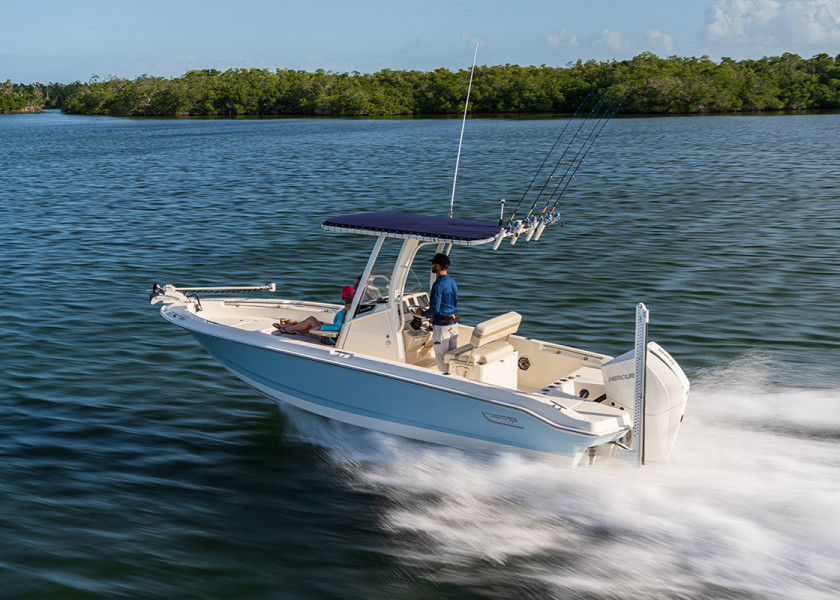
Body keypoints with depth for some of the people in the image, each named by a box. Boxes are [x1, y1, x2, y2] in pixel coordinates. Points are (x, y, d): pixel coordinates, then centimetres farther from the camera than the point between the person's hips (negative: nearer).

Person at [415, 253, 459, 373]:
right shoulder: (452, 281, 10)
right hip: (454, 323, 9)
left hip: (442, 326, -9)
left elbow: (435, 309, -23)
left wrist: (422, 313, -4)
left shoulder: (438, 285, -19)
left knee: (441, 356, 1)